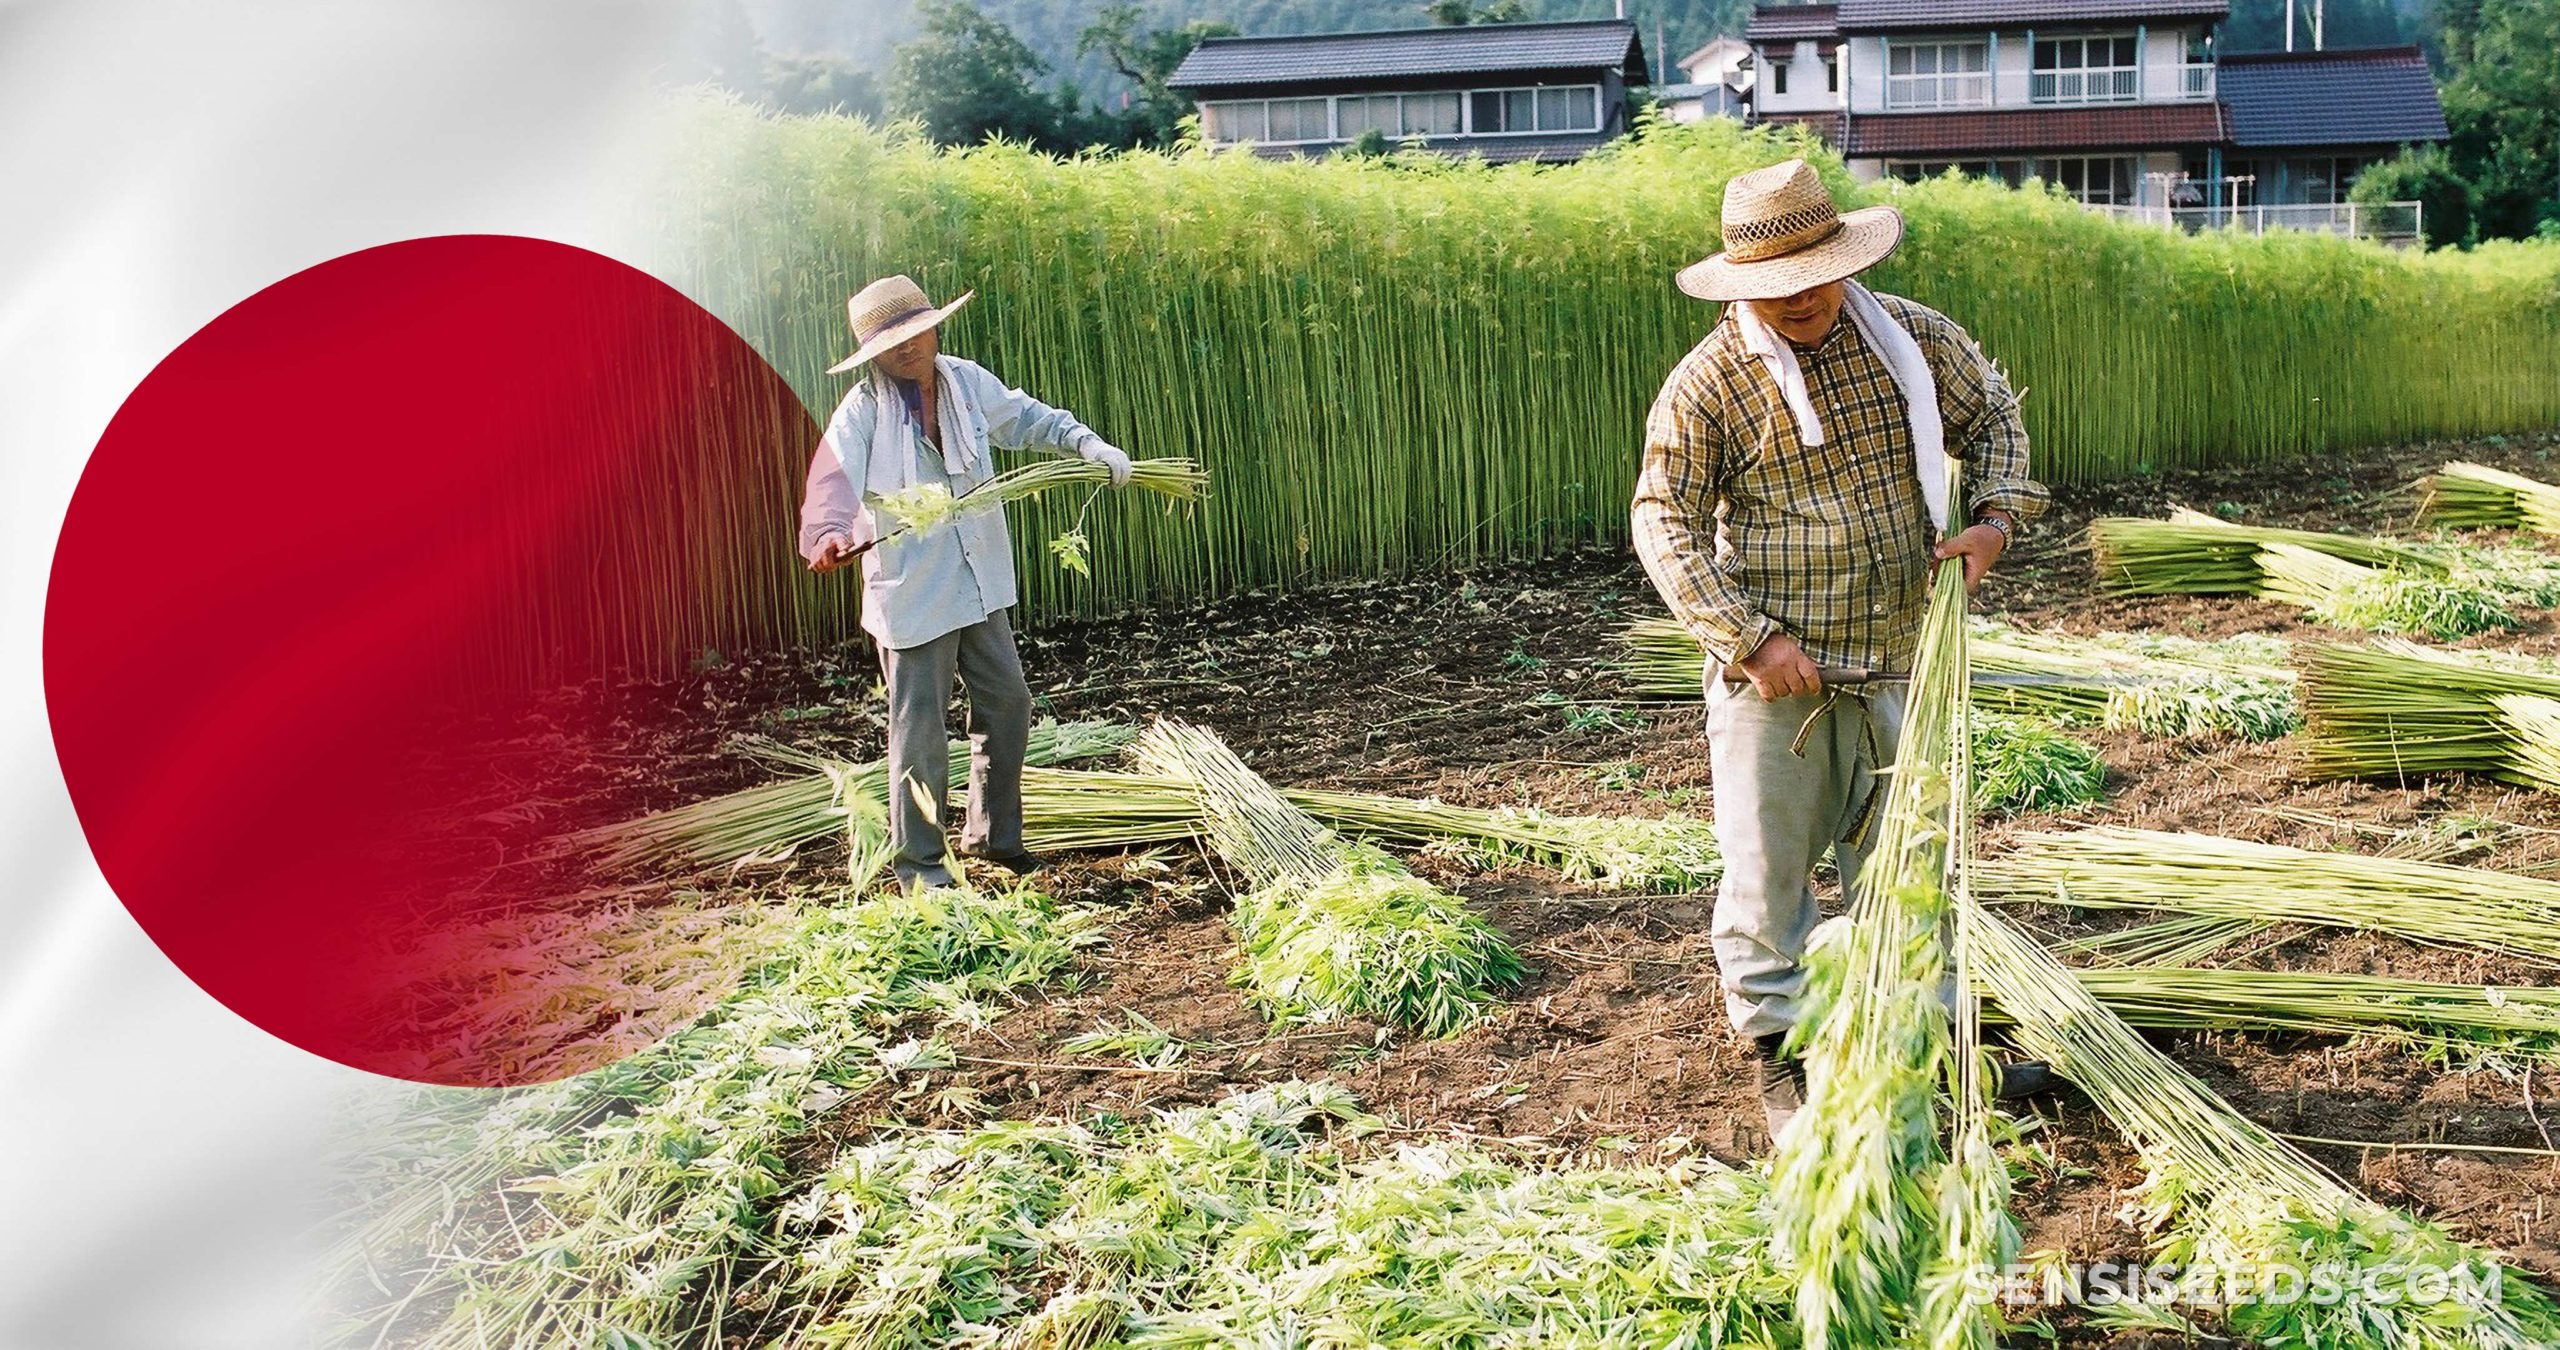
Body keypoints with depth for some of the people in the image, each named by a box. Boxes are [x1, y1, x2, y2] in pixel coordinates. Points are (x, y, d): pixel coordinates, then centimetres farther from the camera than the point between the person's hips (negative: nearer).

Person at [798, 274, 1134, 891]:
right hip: (911, 593, -6)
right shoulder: (863, 410, -15)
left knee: (1007, 703, 17)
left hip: (979, 584, 7)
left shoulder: (967, 381, 2)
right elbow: (833, 481, -30)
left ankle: (992, 834, 35)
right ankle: (919, 865, 13)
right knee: (921, 732, -1)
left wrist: (1089, 445, 6)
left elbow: (1026, 418, 17)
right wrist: (828, 534, -50)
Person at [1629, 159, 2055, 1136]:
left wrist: (1996, 514, -3)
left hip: (1893, 657, 4)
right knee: (1771, 864, 4)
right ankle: (1783, 1055, 20)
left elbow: (1991, 414, 17)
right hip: (1773, 673, -4)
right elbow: (1665, 524, -10)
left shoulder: (1913, 338, 1)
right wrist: (1754, 640, -17)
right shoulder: (1707, 384, -11)